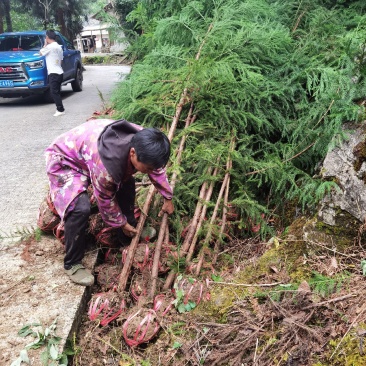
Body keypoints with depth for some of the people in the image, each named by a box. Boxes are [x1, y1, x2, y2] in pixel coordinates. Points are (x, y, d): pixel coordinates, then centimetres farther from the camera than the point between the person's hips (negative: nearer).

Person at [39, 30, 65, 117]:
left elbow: (41, 53, 2)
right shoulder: (59, 47, 15)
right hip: (59, 72, 9)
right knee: (57, 92, 14)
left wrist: (45, 44, 10)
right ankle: (59, 108, 17)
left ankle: (60, 110, -12)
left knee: (54, 92, -9)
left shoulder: (50, 46, -13)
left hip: (54, 73, -9)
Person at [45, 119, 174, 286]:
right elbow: (105, 199, -21)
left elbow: (158, 170, 1)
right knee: (80, 208, -27)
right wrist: (121, 223, -5)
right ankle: (72, 264, -6)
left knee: (126, 182, 9)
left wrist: (168, 198, 12)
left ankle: (131, 230, 30)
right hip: (63, 160, -8)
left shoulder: (143, 144, -21)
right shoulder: (106, 163, -42)